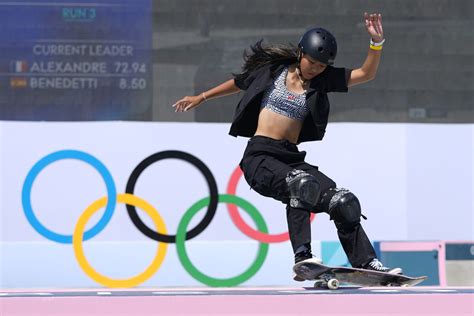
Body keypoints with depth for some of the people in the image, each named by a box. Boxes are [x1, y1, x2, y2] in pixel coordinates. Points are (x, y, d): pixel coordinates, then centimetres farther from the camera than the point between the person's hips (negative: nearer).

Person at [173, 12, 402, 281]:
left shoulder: (322, 80, 10)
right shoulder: (273, 70, 5)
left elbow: (366, 74, 2)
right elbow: (239, 83, 22)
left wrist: (377, 43, -13)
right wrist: (201, 98, 32)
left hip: (292, 158, 4)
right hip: (259, 156, -4)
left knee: (344, 202, -11)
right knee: (301, 183, -35)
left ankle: (367, 263, -4)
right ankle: (302, 257, -38)